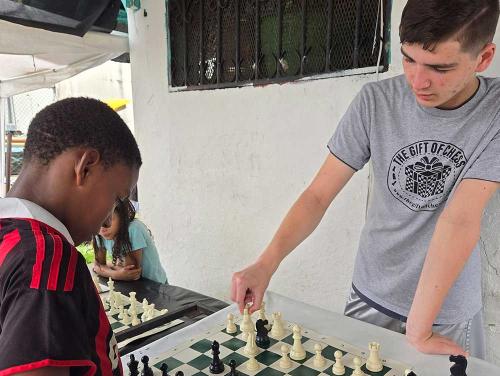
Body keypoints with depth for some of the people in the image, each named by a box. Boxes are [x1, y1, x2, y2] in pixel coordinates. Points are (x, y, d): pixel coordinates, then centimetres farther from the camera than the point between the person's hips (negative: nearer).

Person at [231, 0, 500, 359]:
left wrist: (419, 329, -26)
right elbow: (319, 195, -13)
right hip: (370, 300, 2)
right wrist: (266, 264, -25)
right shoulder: (376, 101, -12)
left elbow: (460, 219, -24)